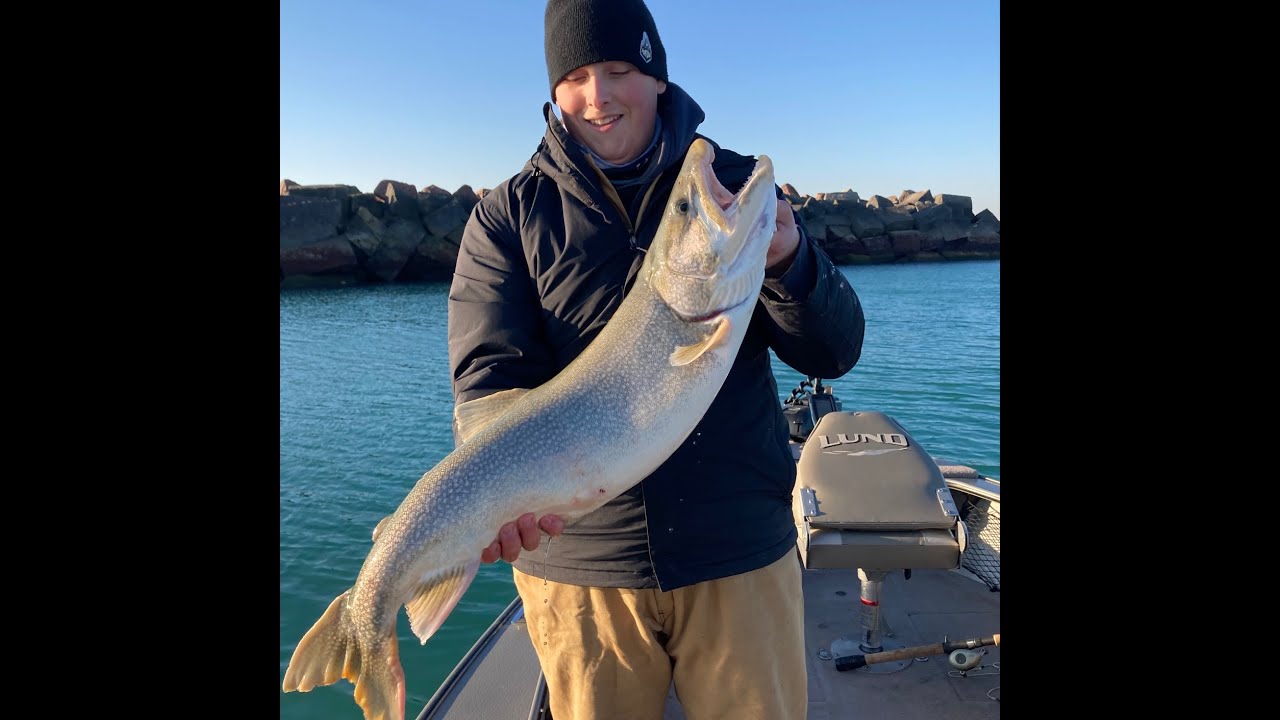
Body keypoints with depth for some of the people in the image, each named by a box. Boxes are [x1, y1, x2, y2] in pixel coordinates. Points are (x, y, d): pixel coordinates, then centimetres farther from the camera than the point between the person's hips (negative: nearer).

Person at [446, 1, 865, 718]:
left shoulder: (735, 185, 3)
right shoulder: (508, 215, 1)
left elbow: (835, 353, -1)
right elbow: (487, 375, -8)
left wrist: (787, 259, -21)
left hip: (739, 552, 1)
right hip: (575, 559, 0)